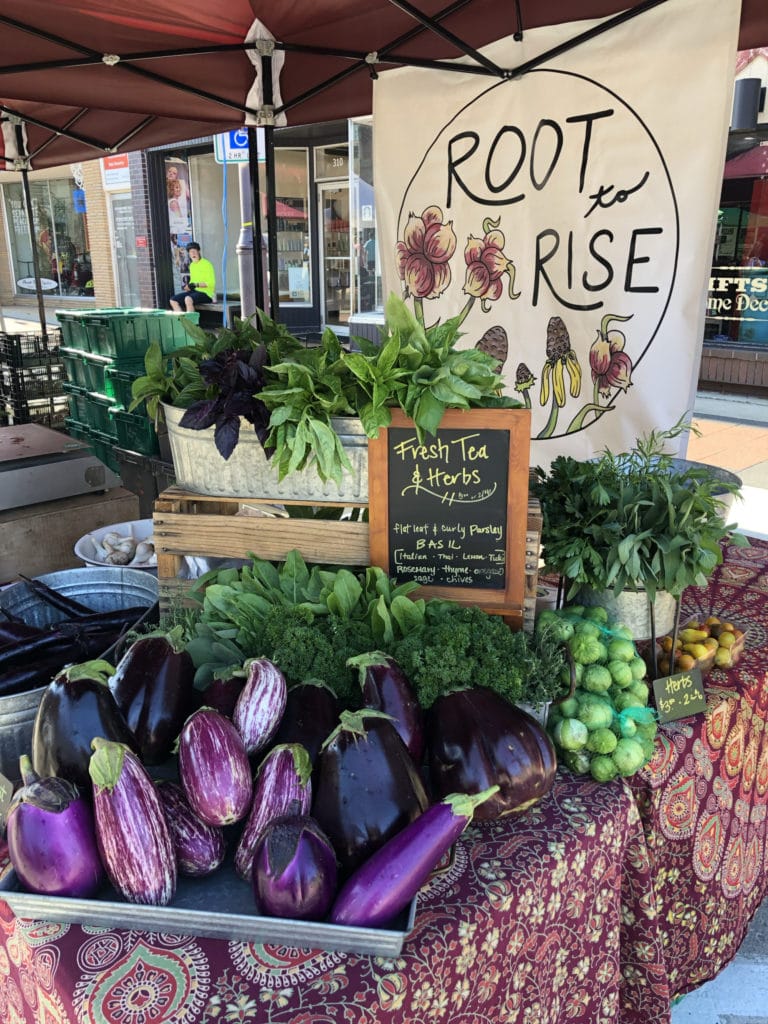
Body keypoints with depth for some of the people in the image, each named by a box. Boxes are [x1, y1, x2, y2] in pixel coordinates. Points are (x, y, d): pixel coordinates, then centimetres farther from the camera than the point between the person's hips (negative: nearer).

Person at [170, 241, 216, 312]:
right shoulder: (191, 265, 15)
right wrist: (188, 286, 0)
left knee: (188, 299, -36)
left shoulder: (207, 264, -9)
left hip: (206, 293, -8)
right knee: (173, 300, -4)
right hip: (194, 291, 8)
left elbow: (211, 283, -15)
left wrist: (197, 285, -23)